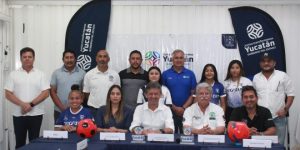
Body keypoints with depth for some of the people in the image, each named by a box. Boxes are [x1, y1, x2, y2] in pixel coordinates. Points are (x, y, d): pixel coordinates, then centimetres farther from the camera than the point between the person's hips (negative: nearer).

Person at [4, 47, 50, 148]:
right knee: (19, 142, 8)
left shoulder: (40, 74, 3)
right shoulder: (13, 74, 4)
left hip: (36, 114, 0)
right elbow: (8, 94, -2)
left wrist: (31, 104, -15)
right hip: (18, 114, 1)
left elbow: (46, 93, -5)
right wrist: (23, 104, -15)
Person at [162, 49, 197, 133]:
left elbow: (193, 93, 2)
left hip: (186, 110, 1)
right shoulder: (165, 74, 3)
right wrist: (174, 107, -8)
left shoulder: (190, 74, 5)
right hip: (170, 110, 0)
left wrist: (184, 107, -9)